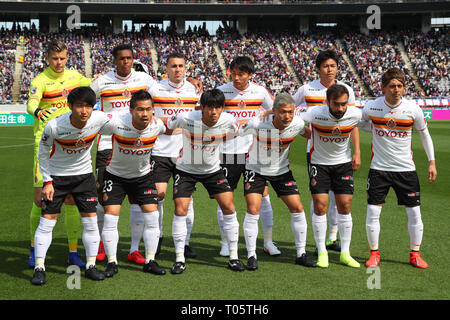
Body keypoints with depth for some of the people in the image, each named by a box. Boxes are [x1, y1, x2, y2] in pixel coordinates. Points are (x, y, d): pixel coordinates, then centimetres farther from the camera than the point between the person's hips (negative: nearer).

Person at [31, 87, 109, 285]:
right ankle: (39, 268, 6)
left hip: (84, 174, 2)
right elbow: (43, 153, -8)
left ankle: (90, 266, 13)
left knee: (90, 221, 0)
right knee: (47, 221, -5)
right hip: (56, 175, -2)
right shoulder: (54, 126, -25)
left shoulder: (100, 119, -20)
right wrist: (47, 182, -11)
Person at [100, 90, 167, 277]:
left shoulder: (157, 125, -18)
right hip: (115, 175, -2)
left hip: (143, 175, 3)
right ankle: (112, 263, 4)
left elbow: (171, 127, 8)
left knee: (152, 216, -5)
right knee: (110, 217, -10)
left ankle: (150, 261, 10)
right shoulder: (116, 124, -28)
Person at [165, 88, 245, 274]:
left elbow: (235, 132, 7)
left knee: (229, 208, -6)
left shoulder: (229, 121, -18)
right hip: (186, 169, -2)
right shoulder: (186, 119, -26)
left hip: (213, 170, 2)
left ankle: (233, 257, 7)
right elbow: (165, 126, -6)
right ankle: (180, 259, 2)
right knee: (180, 210, -12)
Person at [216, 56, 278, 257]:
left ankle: (268, 242, 12)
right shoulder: (222, 91, -3)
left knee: (263, 194, 0)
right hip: (228, 150, -1)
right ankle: (225, 243, 16)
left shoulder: (260, 92, 2)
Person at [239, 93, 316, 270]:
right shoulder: (257, 124, -28)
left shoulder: (297, 123, -17)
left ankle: (301, 254, 13)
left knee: (297, 208, -1)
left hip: (281, 170, 3)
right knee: (253, 210, -14)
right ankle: (251, 256, 0)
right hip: (256, 169, -3)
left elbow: (307, 133, 8)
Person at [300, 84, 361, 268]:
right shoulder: (316, 114, -24)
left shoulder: (354, 114, -14)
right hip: (319, 164, -2)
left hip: (344, 163, 2)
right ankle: (322, 253, 6)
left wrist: (357, 152, 6)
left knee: (345, 206, 1)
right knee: (320, 206, -7)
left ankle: (345, 253, 11)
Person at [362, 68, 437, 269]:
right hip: (379, 168, 0)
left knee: (414, 213, 2)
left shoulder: (413, 109, -7)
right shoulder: (371, 107, -8)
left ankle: (415, 254, 19)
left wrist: (432, 162, 6)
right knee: (373, 212, -3)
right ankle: (374, 254, 15)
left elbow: (424, 134, 8)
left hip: (406, 169, 1)